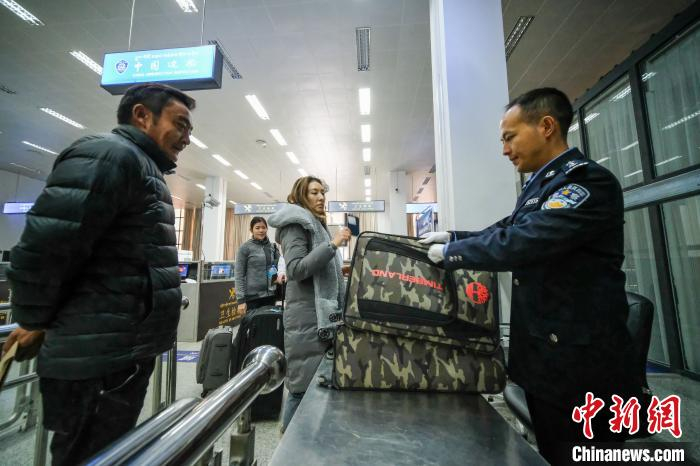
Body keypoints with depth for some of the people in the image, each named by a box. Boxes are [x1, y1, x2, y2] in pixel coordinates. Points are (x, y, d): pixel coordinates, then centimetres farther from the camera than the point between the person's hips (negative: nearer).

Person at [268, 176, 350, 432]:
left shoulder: (315, 225, 21)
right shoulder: (295, 224, -6)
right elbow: (296, 269, -18)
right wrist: (332, 244, -22)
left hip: (322, 313, 9)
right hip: (307, 317, -9)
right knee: (305, 385, -2)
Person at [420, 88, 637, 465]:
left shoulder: (589, 181, -18)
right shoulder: (540, 184, 11)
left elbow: (517, 243, -28)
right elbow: (504, 232, 16)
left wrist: (448, 253, -15)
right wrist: (452, 237, 3)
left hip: (578, 361, -8)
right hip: (541, 353, 9)